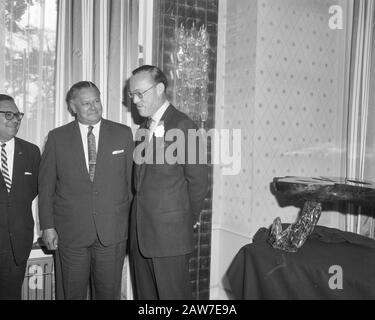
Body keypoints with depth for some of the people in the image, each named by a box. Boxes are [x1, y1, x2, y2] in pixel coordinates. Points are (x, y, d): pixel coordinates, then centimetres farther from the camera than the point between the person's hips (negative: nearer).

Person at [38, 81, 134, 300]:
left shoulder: (123, 134, 2)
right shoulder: (57, 137, 2)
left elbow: (131, 178, 4)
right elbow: (46, 185, 4)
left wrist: (132, 223, 3)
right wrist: (48, 226, 0)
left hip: (113, 231, 0)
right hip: (70, 232, 0)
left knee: (109, 292, 11)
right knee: (73, 293, 13)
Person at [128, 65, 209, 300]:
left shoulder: (183, 126, -12)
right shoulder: (143, 129, 13)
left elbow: (198, 180, -12)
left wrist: (189, 220, -1)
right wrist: (140, 215, 10)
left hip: (171, 234, -7)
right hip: (140, 234, 8)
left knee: (173, 294, 5)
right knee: (144, 294, 17)